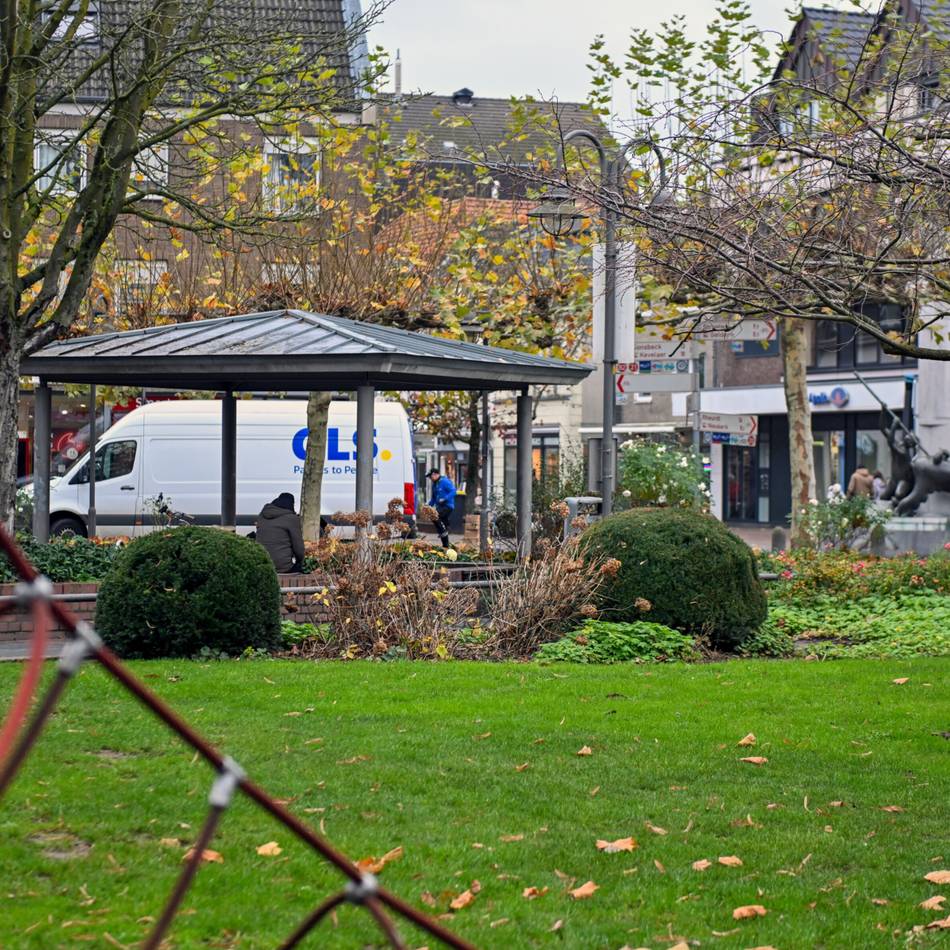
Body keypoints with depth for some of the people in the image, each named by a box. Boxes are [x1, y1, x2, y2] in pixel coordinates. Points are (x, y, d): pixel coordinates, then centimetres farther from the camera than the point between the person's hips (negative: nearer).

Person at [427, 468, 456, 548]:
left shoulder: (445, 482, -10)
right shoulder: (434, 484, 17)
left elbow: (453, 491, -18)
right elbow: (434, 498, 27)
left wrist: (444, 499, -26)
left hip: (447, 506, -9)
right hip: (440, 507, 9)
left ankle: (443, 531, -18)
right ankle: (445, 545, 13)